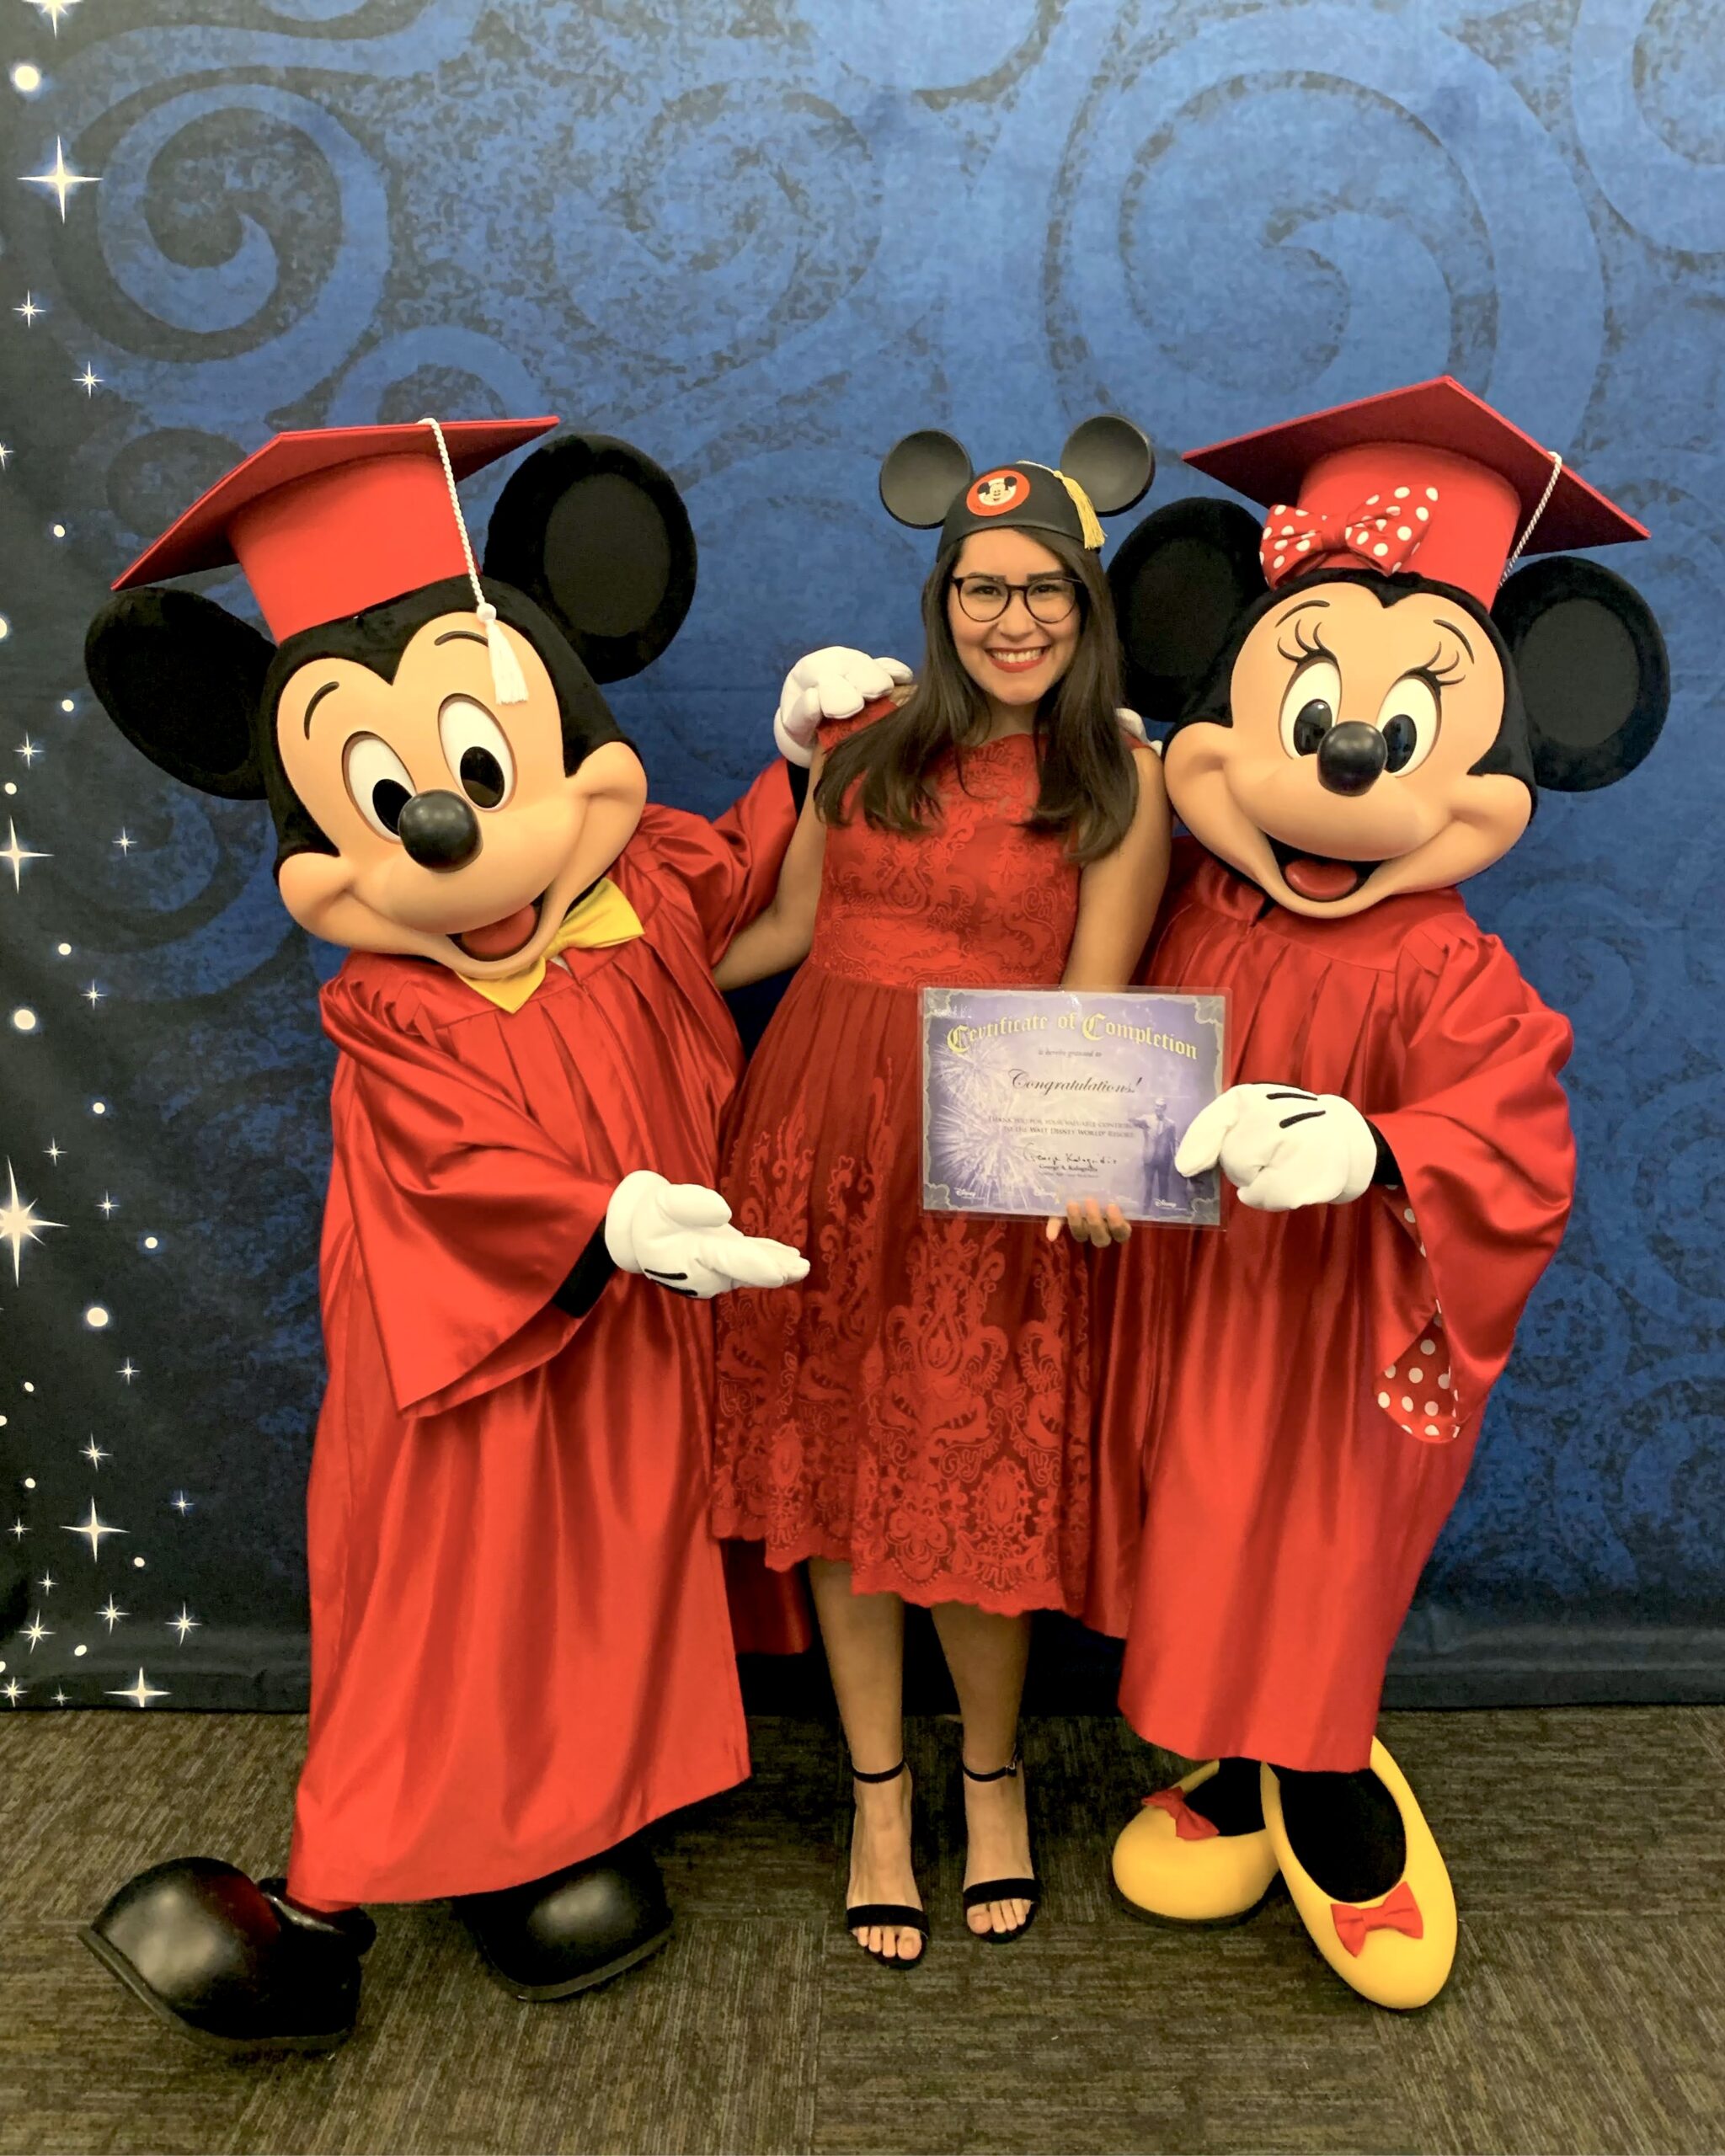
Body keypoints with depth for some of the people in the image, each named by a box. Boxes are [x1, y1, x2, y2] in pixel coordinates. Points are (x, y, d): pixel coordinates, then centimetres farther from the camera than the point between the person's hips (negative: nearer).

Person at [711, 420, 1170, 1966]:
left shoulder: (1120, 779, 0)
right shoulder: (866, 744, 9)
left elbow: (1090, 1000, -7)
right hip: (817, 1132, 4)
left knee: (969, 1490, 3)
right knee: (834, 1470, 9)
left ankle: (993, 1778, 32)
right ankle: (879, 1799, 29)